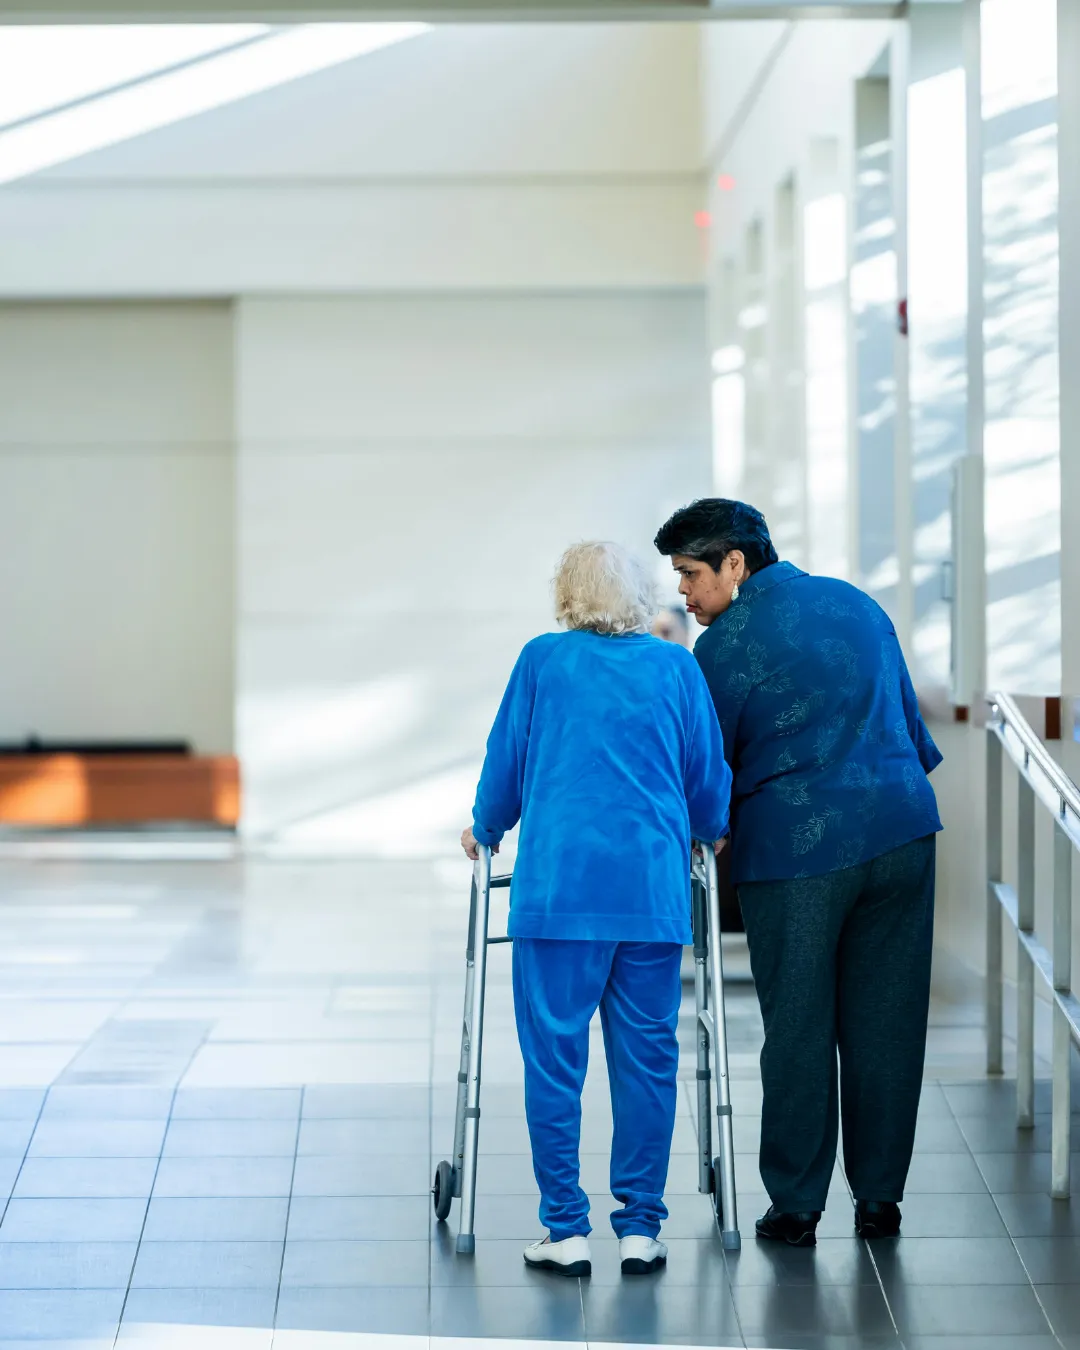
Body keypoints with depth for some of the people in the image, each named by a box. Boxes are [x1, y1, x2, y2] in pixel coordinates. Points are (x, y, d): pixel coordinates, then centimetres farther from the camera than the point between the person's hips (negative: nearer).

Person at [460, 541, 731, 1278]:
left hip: (559, 886, -1)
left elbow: (506, 763, 11)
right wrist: (708, 833, 34)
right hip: (654, 894, 1)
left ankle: (567, 1230, 3)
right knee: (647, 1058, 6)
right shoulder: (676, 667, 8)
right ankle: (641, 1228, 8)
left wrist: (486, 830, 31)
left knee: (554, 1057, 3)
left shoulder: (542, 662, 5)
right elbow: (710, 782, 13)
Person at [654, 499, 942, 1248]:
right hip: (901, 828, 5)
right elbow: (909, 717, 19)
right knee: (885, 1022, 9)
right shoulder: (855, 603, 11)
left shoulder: (726, 645, -7)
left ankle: (796, 1206, 10)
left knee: (798, 1030, 5)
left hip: (794, 848, -5)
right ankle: (880, 1197, 14)